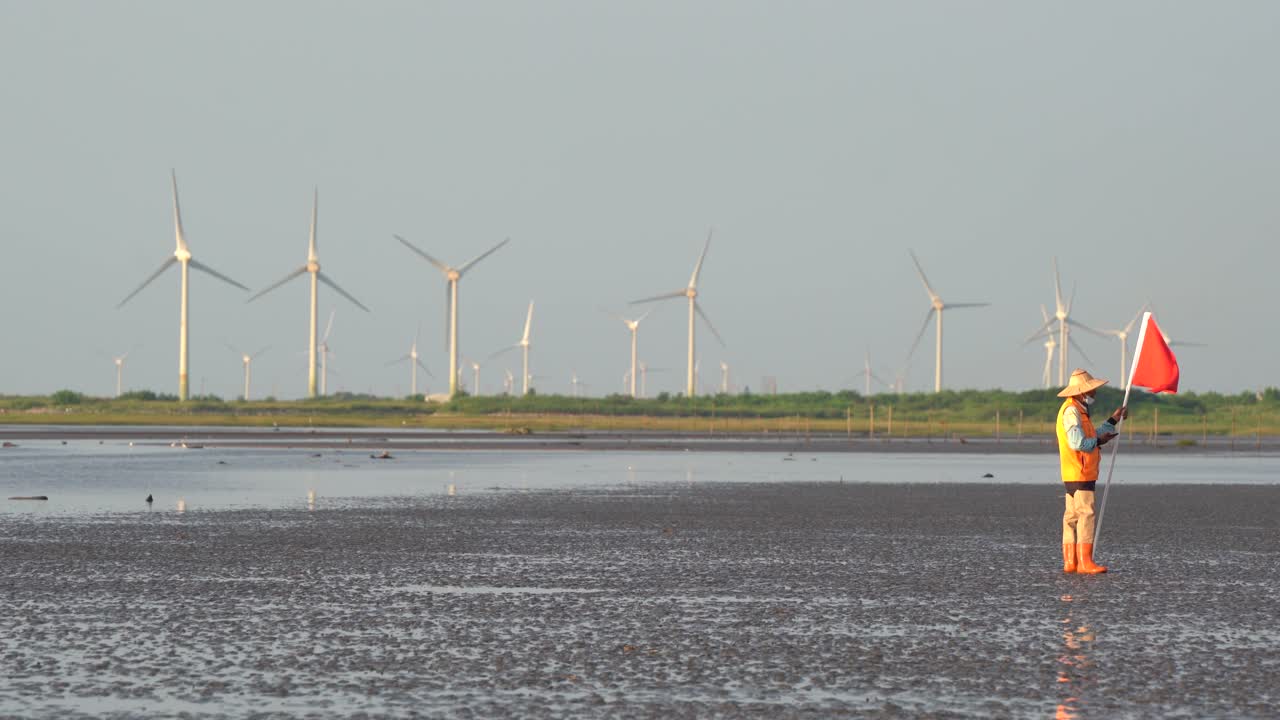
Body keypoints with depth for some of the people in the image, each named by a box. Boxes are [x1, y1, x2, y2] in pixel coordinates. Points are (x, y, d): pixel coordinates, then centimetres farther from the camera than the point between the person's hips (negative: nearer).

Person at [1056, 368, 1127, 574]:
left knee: (1072, 515, 10)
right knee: (1085, 514, -13)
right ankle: (1085, 562, -16)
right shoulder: (1071, 411, -15)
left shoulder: (1078, 411, 19)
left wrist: (1113, 421, 24)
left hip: (1075, 474, 11)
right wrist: (1098, 441, -10)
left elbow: (1091, 436, 24)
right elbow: (1078, 442, -25)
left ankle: (1070, 562, 11)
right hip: (1079, 474, -11)